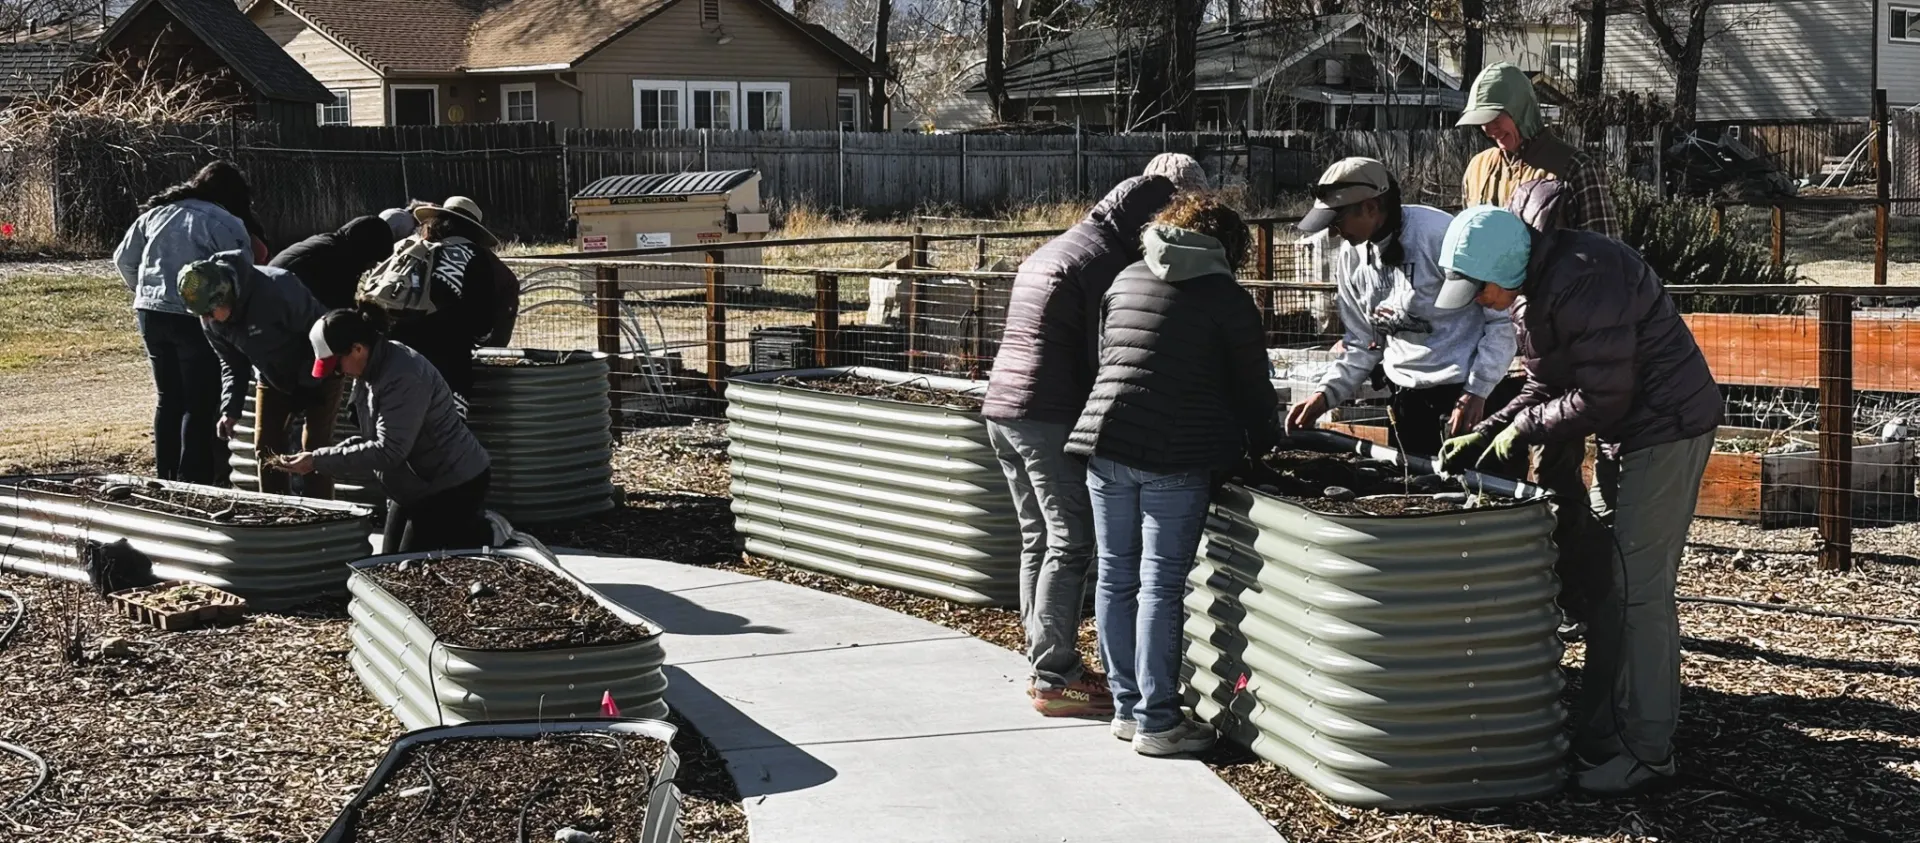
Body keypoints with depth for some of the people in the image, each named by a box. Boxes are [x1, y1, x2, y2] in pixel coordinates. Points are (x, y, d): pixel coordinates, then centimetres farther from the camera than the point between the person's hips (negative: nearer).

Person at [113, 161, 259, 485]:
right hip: (196, 319, -6)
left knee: (168, 398, 16)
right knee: (201, 405, 2)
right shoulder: (228, 226, -6)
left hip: (150, 313, 6)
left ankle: (165, 480, 21)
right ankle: (193, 484, 0)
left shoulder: (157, 213, 12)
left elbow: (123, 260, 17)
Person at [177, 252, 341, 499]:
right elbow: (232, 364, -1)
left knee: (314, 449, -10)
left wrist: (306, 382, -23)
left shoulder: (276, 289, -36)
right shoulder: (211, 321, -13)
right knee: (266, 448, 4)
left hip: (319, 375, -7)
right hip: (274, 379, 7)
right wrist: (230, 409, -14)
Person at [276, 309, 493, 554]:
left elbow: (388, 451, -28)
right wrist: (318, 459, -5)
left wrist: (317, 461, -26)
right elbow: (374, 440, 9)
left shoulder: (404, 377, -25)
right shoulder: (369, 371, 4)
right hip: (414, 487, 10)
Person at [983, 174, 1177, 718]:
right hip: (1052, 420, -10)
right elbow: (1104, 355, -14)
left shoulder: (1050, 253, 21)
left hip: (1001, 408, 10)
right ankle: (1055, 679, -6)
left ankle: (1045, 663, 18)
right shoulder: (1104, 262, -10)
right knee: (1071, 545, -6)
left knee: (1038, 541, 14)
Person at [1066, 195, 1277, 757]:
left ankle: (1127, 707, 18)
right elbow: (1251, 385, 3)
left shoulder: (1125, 282, 14)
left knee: (1116, 579, 11)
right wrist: (1259, 444, 20)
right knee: (1160, 586, -3)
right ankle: (1156, 722, 0)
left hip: (1104, 444, 5)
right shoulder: (1227, 300, -1)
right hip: (1175, 457, -5)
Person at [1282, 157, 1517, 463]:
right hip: (1406, 398, 7)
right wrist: (1326, 395, 0)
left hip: (1464, 394, -7)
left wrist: (1477, 392, -15)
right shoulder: (1351, 257, 5)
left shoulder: (1441, 235, -17)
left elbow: (1500, 320, -11)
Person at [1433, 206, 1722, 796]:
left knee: (1638, 588, -9)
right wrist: (1483, 436, 1)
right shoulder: (1532, 292, 6)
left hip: (1667, 429, -10)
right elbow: (1545, 388, 14)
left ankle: (1647, 751, -3)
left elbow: (1601, 398, -26)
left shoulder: (1584, 282, -26)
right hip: (1624, 433, 10)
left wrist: (1523, 427, -15)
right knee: (1602, 581, 12)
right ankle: (1601, 733, 19)